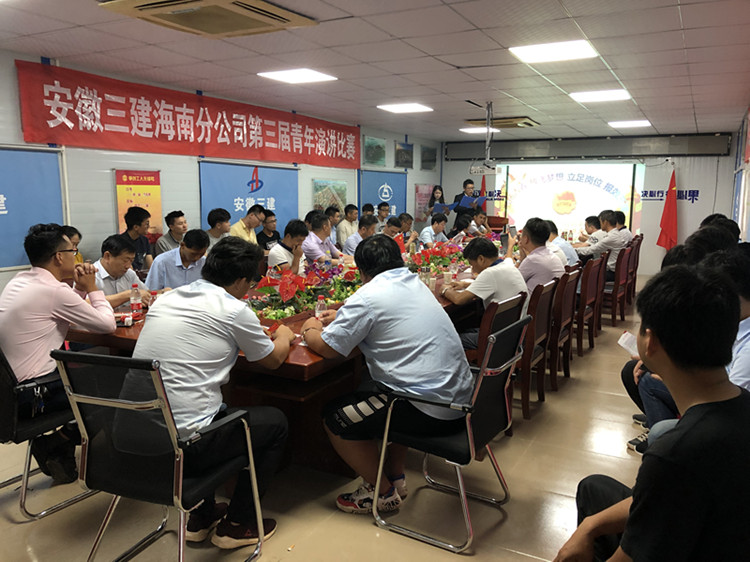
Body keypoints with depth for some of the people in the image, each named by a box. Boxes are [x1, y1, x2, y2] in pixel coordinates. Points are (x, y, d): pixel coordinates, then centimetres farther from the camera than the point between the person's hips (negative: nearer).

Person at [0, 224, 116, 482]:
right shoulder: (54, 291, -20)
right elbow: (107, 325, -12)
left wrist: (80, 288, 6)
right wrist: (91, 288, -1)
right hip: (30, 395, -9)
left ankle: (60, 451, 24)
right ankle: (53, 446, 15)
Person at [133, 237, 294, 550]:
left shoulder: (166, 299, 9)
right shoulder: (235, 310, -10)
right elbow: (273, 359, 6)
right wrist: (284, 336, 28)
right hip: (184, 444, -7)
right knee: (275, 423, 15)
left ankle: (202, 516, 35)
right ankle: (236, 524, 21)